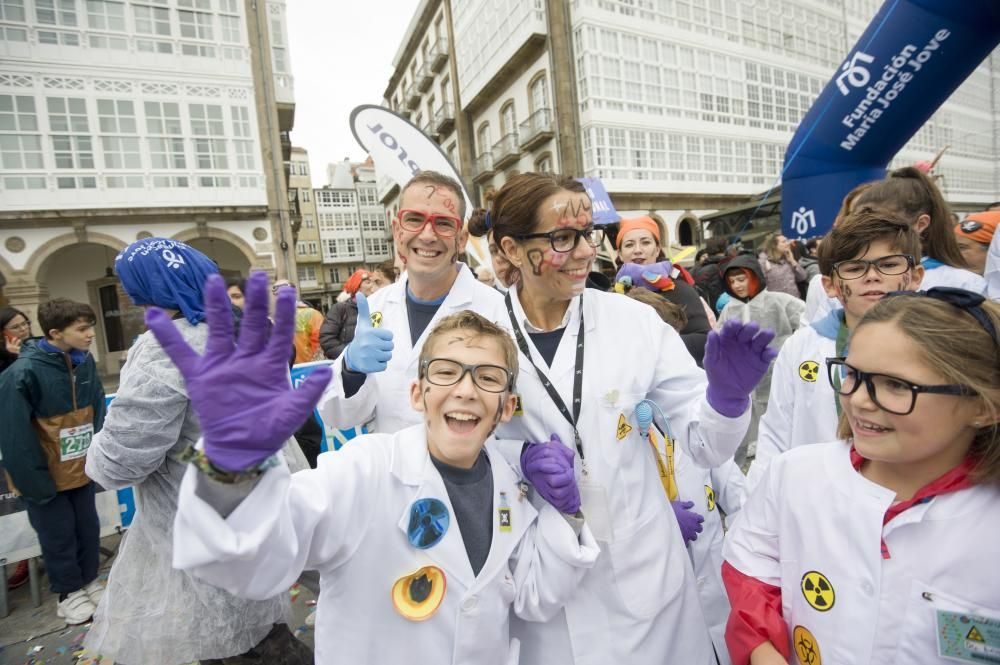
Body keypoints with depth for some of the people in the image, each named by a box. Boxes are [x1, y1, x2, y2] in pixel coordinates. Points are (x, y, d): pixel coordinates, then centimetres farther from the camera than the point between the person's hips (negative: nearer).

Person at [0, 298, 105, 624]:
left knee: (88, 526, 16)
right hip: (46, 475, -4)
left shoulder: (86, 362, -7)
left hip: (81, 468, 4)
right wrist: (35, 481, -14)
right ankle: (69, 592, 32)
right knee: (59, 534, 12)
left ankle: (89, 580, 37)